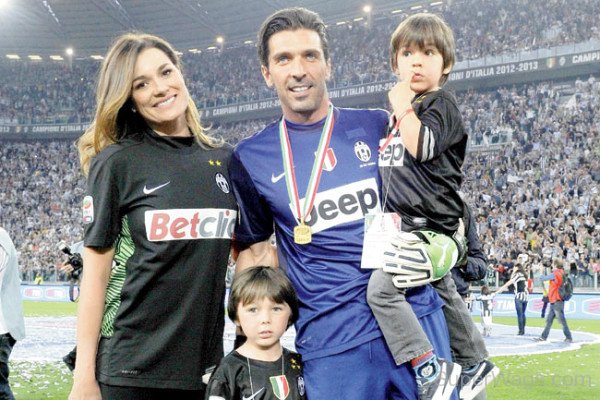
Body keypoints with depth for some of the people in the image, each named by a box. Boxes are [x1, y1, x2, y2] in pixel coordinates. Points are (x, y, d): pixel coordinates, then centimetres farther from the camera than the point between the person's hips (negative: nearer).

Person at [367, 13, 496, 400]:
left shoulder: (441, 104, -10)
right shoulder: (402, 113, 15)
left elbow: (421, 147, -28)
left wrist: (403, 107, -19)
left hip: (433, 230, -10)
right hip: (413, 227, 10)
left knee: (381, 288, -23)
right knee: (446, 297, 23)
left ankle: (430, 368, -18)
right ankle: (475, 363, 41)